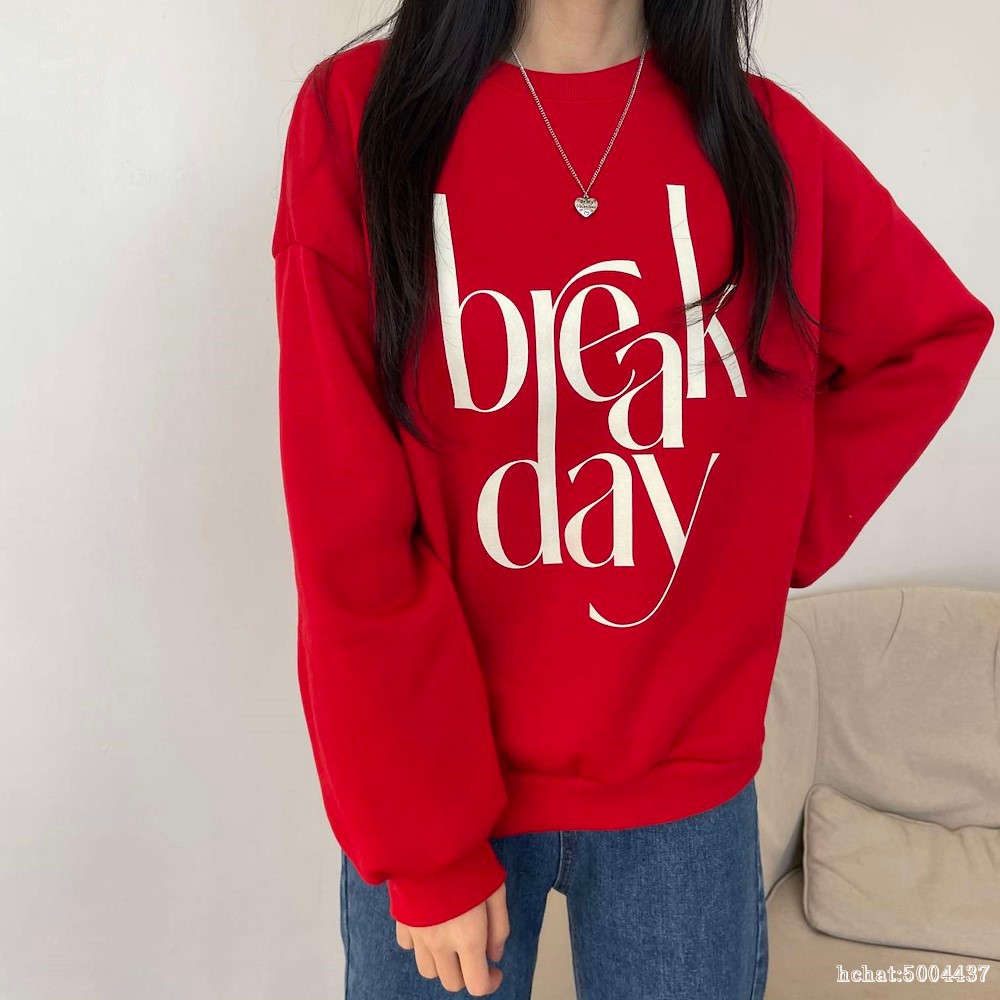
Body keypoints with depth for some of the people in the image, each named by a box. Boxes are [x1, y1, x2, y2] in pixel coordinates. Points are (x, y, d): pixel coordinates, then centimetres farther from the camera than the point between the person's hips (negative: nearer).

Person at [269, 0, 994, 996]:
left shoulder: (766, 136, -3)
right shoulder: (359, 111, -10)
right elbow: (348, 532, -13)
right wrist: (428, 847, -12)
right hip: (434, 785, -1)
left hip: (688, 782, 2)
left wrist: (784, 528, 1)